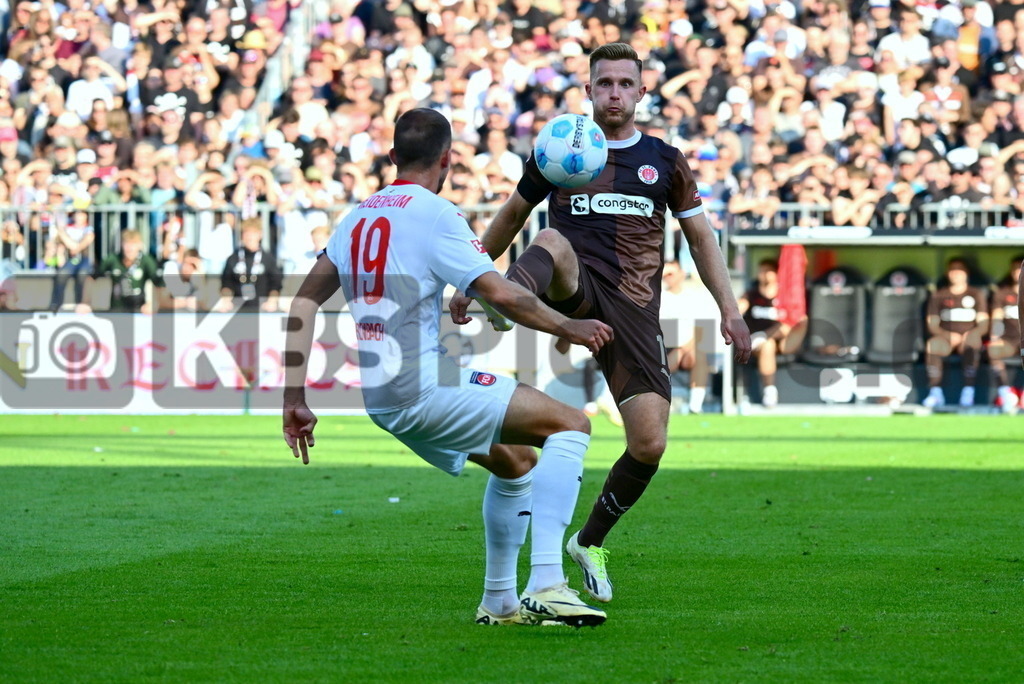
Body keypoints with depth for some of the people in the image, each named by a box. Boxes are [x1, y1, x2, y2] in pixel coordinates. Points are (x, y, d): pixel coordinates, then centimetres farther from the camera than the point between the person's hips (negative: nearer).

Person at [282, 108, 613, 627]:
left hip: (380, 397, 9)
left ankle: (499, 601, 30)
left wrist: (294, 398, 13)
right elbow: (501, 295, -15)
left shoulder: (358, 216, 15)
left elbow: (304, 301, 13)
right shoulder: (435, 213, -9)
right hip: (424, 384, -9)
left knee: (517, 463, 26)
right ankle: (546, 585, -21)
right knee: (570, 426, -8)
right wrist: (568, 328, 0)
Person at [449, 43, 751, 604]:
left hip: (634, 311, 2)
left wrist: (728, 308, 8)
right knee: (553, 241, -38)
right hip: (576, 291, -2)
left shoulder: (664, 161, 13)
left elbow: (700, 238, 18)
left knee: (649, 445, -8)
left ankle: (591, 541, 17)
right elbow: (512, 215, 23)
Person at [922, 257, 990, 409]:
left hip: (968, 341, -1)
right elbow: (932, 325, 5)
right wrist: (950, 336, -15)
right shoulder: (938, 296, 14)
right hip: (945, 338, 1)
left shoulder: (977, 294, 12)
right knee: (932, 344, -35)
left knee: (973, 340, -38)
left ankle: (968, 391, -41)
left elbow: (983, 325, 4)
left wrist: (970, 335, -19)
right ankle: (935, 393, -36)